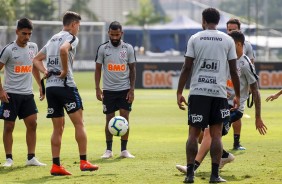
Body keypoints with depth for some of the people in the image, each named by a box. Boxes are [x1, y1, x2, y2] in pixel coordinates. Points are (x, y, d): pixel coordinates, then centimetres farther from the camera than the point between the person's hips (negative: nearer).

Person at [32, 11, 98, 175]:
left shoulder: (53, 39, 21)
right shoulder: (71, 38, -5)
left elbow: (36, 59, 25)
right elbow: (63, 50, -28)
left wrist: (45, 71, 9)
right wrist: (65, 71, -18)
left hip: (50, 87, 7)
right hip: (65, 85, -7)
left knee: (58, 128, 9)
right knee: (79, 123, -1)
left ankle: (56, 166, 5)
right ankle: (84, 162, -4)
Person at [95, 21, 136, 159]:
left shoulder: (128, 48, 1)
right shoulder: (103, 48, -1)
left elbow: (133, 69, 4)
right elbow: (98, 69, 4)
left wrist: (131, 90, -4)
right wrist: (97, 89, -4)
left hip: (125, 90, 0)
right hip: (108, 90, 0)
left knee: (125, 119, -2)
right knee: (109, 120, 2)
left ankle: (124, 150, 5)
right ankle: (108, 150, 9)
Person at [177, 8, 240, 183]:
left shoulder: (195, 39, 3)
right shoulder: (228, 40, 4)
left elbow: (187, 68, -1)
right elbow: (233, 70, 4)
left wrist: (179, 92, 4)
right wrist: (237, 95, 11)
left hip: (198, 92, 0)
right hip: (219, 92, 0)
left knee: (194, 133, 5)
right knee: (216, 134, 4)